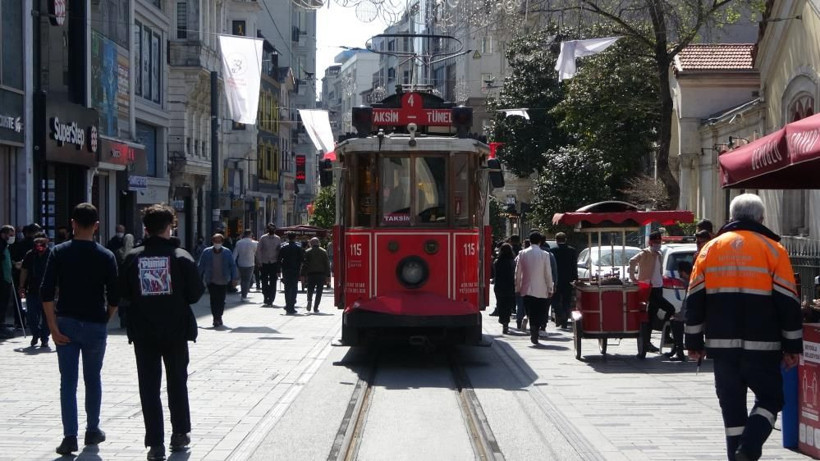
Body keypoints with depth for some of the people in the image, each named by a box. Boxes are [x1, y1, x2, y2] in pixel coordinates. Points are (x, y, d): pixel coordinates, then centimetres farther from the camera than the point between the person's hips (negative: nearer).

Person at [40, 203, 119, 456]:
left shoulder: (59, 253, -3)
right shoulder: (106, 256, -3)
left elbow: (46, 292, -9)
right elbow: (114, 297, -4)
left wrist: (54, 327, -6)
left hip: (66, 324, 0)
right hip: (95, 325, 0)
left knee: (68, 381, 1)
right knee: (93, 379, 15)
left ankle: (70, 436, -6)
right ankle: (92, 431, 24)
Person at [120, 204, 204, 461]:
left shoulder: (133, 258, -4)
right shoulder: (181, 257, -9)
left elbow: (124, 292, 2)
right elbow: (195, 293, -7)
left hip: (143, 331, 0)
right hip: (175, 329, 0)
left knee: (149, 386, 4)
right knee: (177, 382, 17)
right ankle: (180, 434, 25)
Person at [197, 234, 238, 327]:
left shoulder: (227, 252, 2)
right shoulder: (206, 252, 1)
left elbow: (233, 266, 5)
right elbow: (201, 266, 6)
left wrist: (234, 279, 0)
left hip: (223, 281, 1)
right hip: (211, 281, -1)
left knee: (221, 300, 5)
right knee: (214, 299, -7)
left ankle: (219, 317, 21)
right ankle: (216, 318, -3)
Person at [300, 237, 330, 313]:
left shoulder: (307, 252, 1)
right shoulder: (323, 252, 6)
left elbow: (304, 264, -2)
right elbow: (327, 264, 5)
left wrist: (303, 275, 0)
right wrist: (327, 276, 7)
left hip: (311, 274, 0)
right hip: (321, 274, 0)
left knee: (310, 290, 11)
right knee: (319, 291, 4)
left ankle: (309, 300, -17)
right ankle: (316, 307, -1)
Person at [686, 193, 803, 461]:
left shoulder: (711, 249, 8)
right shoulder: (772, 249, -1)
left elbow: (695, 299, 7)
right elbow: (788, 302, -3)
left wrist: (694, 342, 12)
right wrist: (793, 346, 2)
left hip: (721, 344, 3)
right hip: (761, 345, -3)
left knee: (732, 404, 11)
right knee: (769, 398, 9)